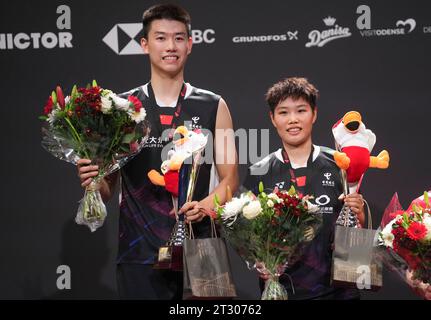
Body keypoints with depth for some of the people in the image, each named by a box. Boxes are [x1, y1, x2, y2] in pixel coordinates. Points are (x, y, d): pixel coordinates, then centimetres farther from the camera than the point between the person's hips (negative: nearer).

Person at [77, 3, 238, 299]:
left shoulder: (213, 107, 5)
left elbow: (230, 177, 4)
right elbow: (108, 187, 9)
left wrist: (206, 206, -15)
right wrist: (92, 181, -13)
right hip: (140, 252, 0)